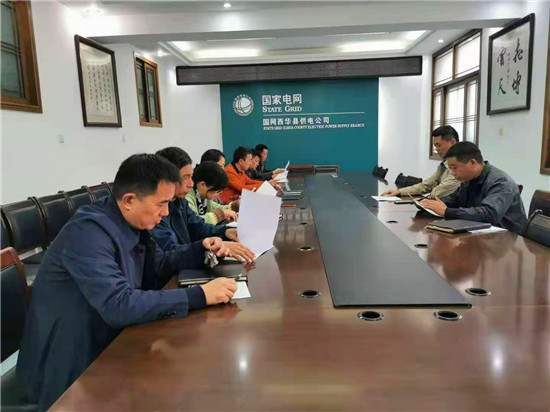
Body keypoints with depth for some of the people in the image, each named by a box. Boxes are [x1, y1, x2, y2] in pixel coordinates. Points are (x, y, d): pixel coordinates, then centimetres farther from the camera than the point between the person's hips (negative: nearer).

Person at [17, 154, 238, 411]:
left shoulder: (131, 223, -2)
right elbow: (119, 306, -35)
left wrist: (201, 250, -2)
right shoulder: (88, 233, -27)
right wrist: (200, 295, -33)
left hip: (106, 346, 7)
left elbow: (156, 268, 13)